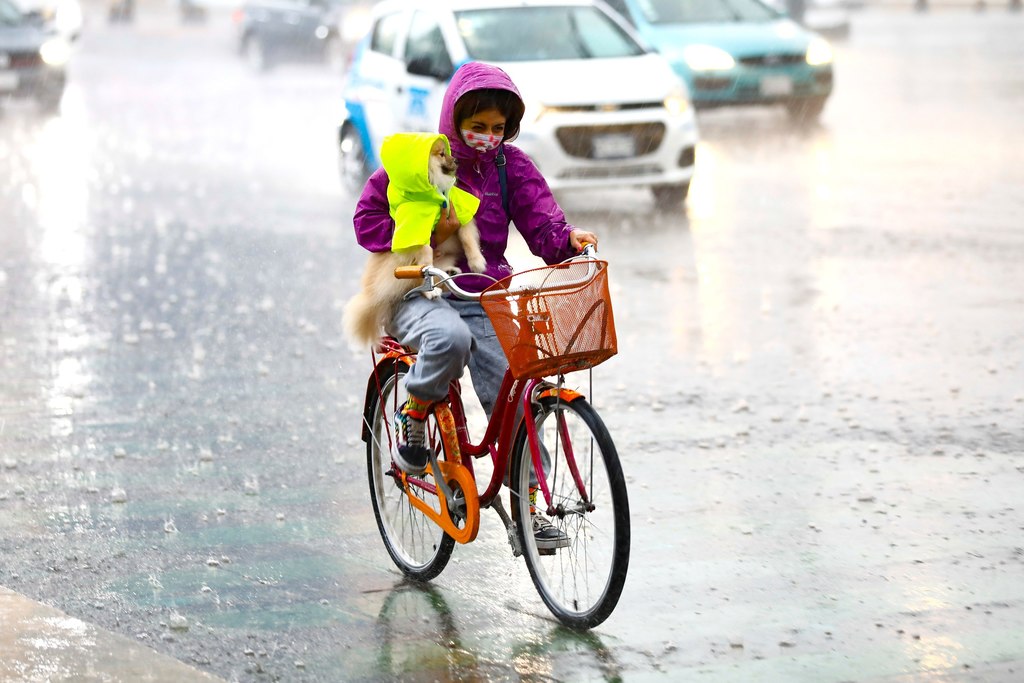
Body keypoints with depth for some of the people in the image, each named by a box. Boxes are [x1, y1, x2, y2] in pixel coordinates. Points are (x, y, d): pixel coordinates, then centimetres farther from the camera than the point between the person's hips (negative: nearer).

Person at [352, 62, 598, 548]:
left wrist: (567, 239, -25)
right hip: (419, 294, -3)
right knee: (449, 337, -39)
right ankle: (412, 419, -12)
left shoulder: (510, 166, 6)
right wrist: (427, 236, -13)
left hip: (483, 297, 3)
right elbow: (368, 218, -1)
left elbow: (540, 223, -2)